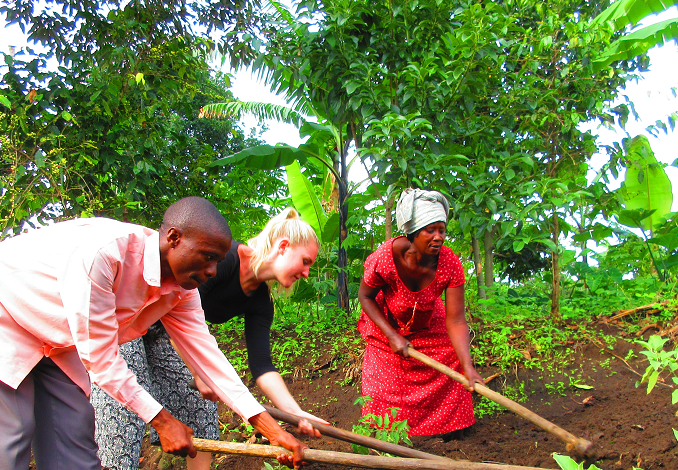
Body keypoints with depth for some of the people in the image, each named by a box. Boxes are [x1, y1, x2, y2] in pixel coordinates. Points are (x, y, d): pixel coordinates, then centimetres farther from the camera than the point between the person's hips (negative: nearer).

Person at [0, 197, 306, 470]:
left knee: (75, 427, 2)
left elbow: (206, 355, -9)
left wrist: (272, 430, -14)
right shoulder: (102, 250, -37)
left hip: (53, 344, 7)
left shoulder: (180, 293, -11)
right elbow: (97, 353, -31)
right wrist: (162, 421, -23)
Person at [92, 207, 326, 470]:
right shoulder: (225, 257, -28)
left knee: (200, 407, 4)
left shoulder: (260, 303, -3)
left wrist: (296, 413, -18)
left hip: (163, 332, 8)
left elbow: (261, 366, -7)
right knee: (124, 409, -12)